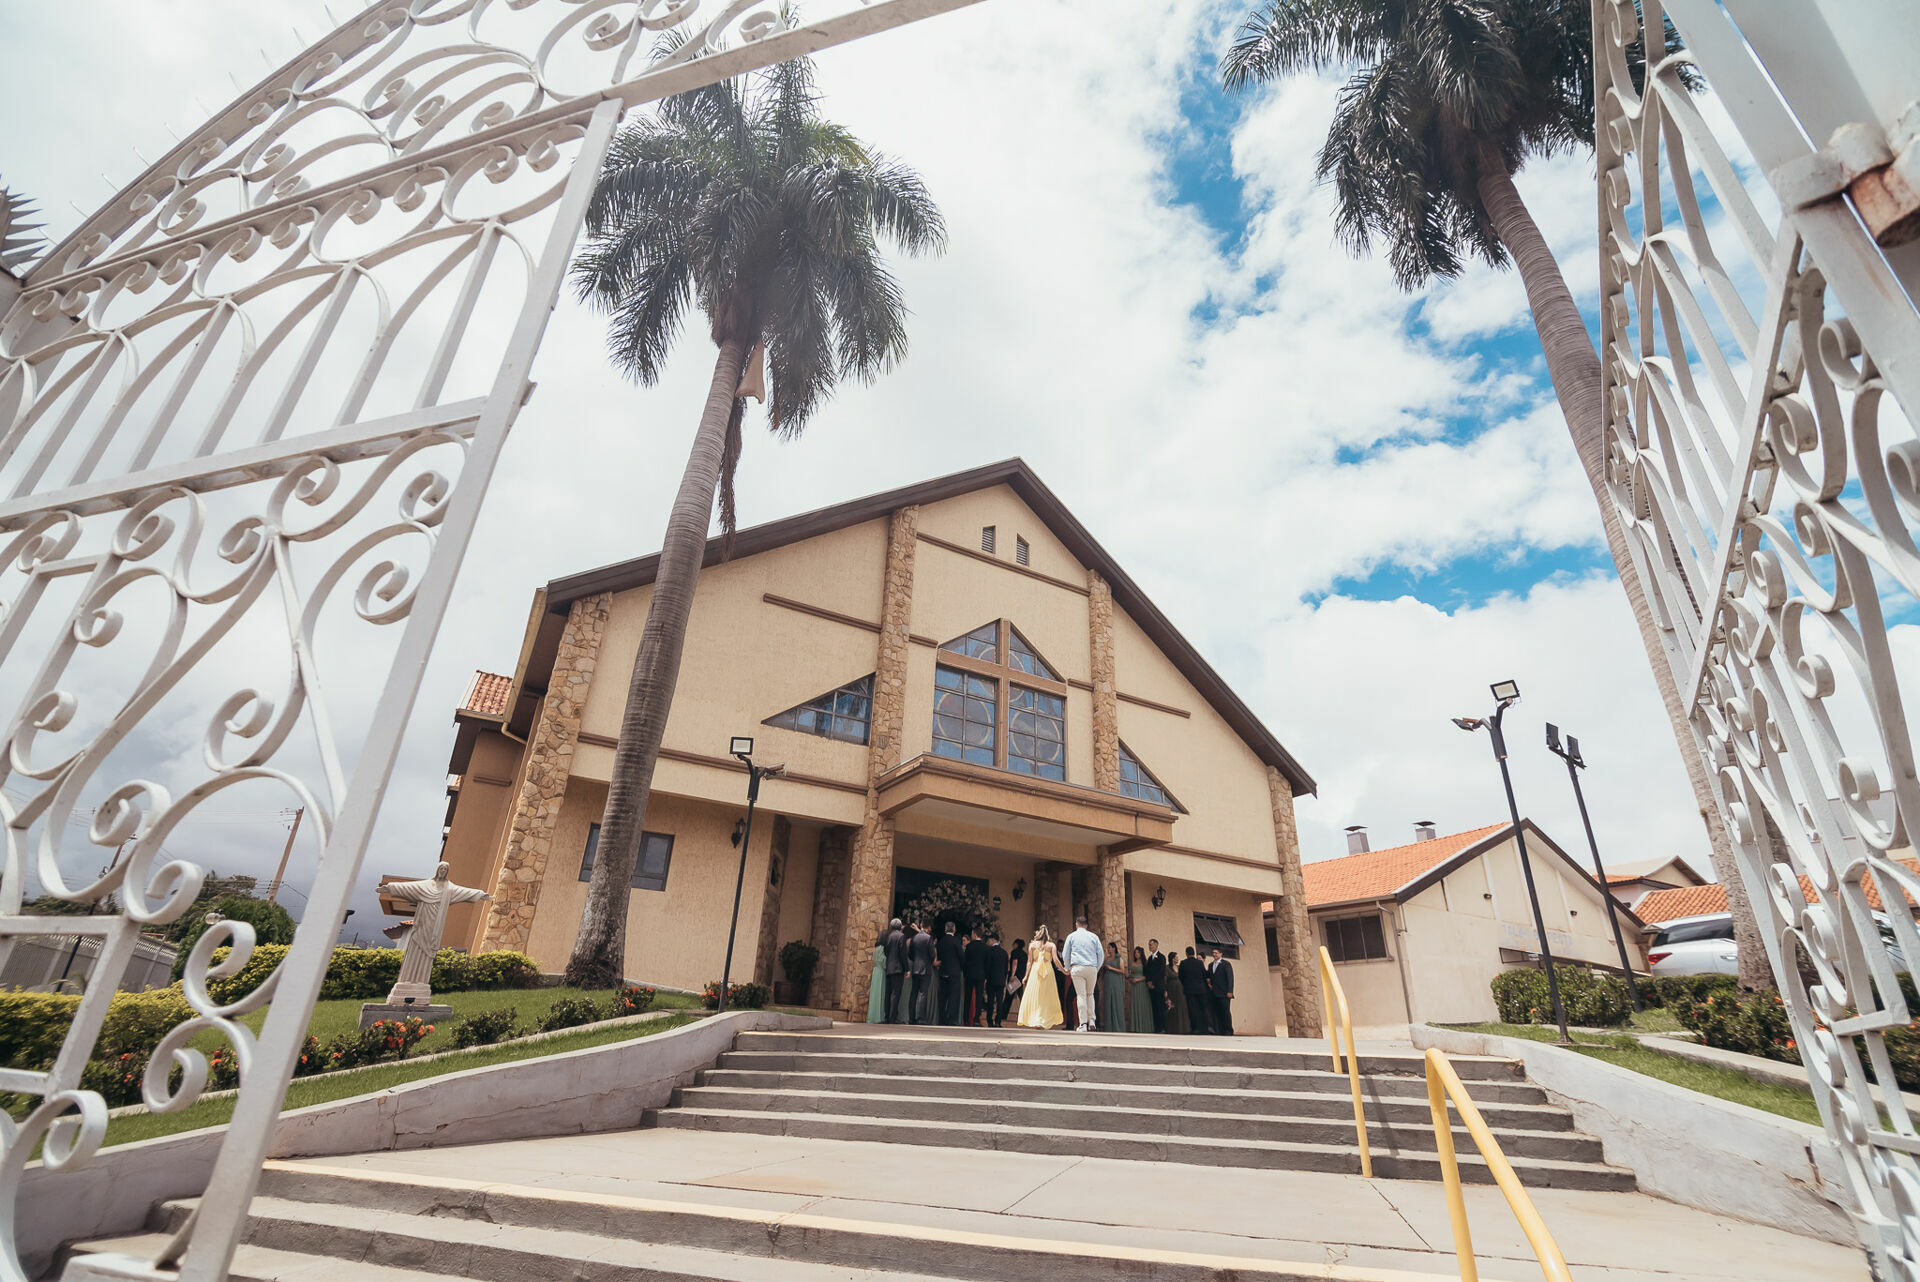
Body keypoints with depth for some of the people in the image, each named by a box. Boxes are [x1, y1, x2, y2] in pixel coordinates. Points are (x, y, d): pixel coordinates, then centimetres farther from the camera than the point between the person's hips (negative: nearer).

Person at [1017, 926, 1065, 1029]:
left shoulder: (1032, 945, 5)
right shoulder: (1051, 945, 3)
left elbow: (1029, 961, 5)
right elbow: (1055, 960, -4)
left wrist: (1026, 976, 11)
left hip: (1035, 970, 0)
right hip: (1048, 970, 0)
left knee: (1033, 996, 4)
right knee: (1048, 996, 7)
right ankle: (1052, 1021, 3)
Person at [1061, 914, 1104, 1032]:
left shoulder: (1071, 936, 9)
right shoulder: (1094, 936, 11)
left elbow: (1065, 955, 9)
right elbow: (1101, 954, 8)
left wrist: (1067, 969, 22)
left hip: (1077, 968, -2)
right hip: (1092, 968, 2)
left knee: (1081, 995, -2)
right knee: (1090, 994, 16)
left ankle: (1083, 1024, -7)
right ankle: (1092, 1020, 5)